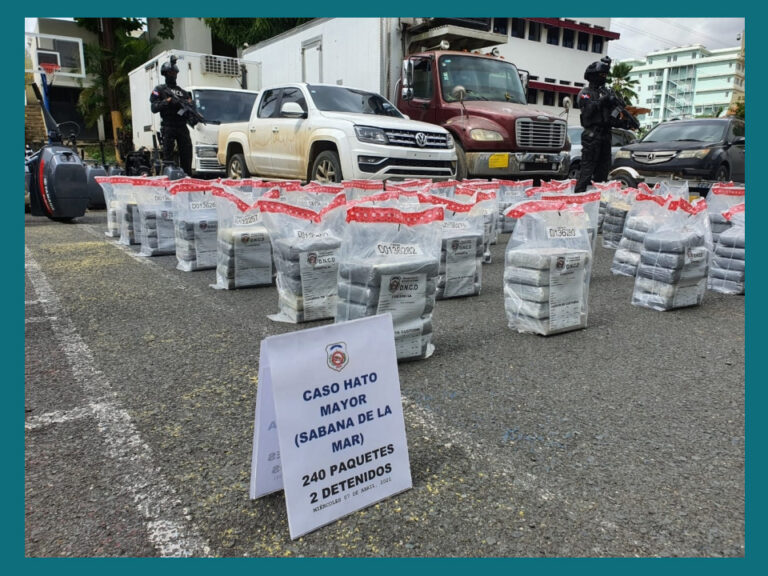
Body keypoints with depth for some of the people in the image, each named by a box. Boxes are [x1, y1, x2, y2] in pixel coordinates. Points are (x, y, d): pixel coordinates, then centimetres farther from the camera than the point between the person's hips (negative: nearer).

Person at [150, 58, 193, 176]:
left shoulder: (183, 92, 23)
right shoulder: (160, 89, 11)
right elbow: (154, 107, 0)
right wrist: (166, 102, -14)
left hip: (182, 127, 4)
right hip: (168, 127, -4)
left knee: (187, 155, 0)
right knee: (168, 155, -7)